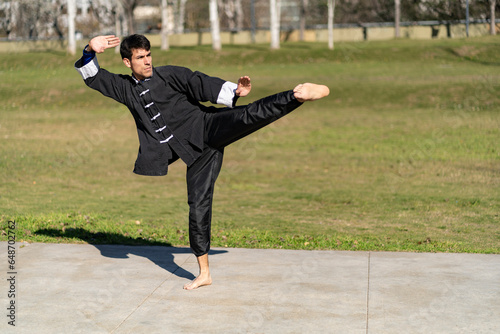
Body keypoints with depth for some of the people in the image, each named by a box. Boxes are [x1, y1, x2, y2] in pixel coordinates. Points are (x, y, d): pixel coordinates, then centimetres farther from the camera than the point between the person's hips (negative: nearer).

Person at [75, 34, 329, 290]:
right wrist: (91, 51, -4)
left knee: (250, 114, -32)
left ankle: (298, 95, -46)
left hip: (209, 128, -2)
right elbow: (92, 76, 15)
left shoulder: (169, 75, 1)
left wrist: (234, 91, -24)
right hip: (196, 153, 3)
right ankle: (204, 273, 13)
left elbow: (202, 85, -9)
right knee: (198, 208, 3)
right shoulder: (125, 88, 12)